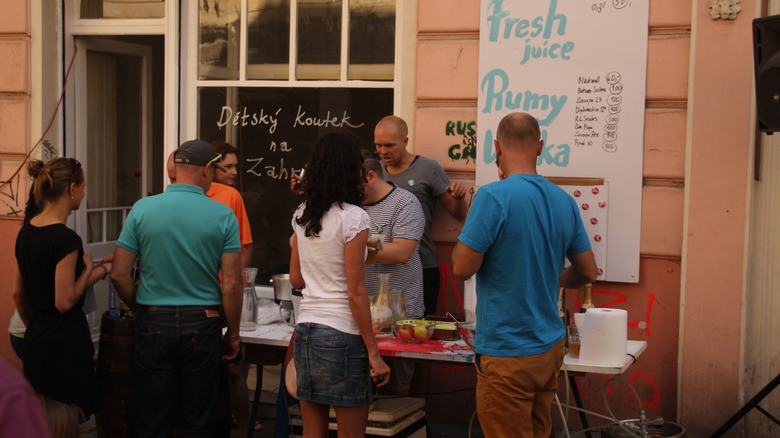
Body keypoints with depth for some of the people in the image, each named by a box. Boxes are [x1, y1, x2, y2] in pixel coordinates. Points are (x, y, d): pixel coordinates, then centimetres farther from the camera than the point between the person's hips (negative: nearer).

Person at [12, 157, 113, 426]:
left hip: (34, 342, 9)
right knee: (67, 428, -1)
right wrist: (89, 267, -6)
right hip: (63, 347, -9)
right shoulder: (66, 239, -19)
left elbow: (18, 293, 15)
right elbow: (65, 301, -19)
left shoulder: (26, 231, 8)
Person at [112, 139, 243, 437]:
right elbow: (231, 284, -7)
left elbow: (120, 274, -2)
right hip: (202, 325, -1)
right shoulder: (223, 216, -6)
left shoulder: (142, 209, -3)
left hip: (153, 323, 1)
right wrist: (233, 334, 5)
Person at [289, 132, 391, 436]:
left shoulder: (301, 216, 7)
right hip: (342, 335, -7)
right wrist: (374, 354, -9)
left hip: (305, 330, 7)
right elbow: (355, 293, -13)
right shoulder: (353, 219, -12)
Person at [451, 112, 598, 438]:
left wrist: (464, 233, 3)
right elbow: (587, 272, 12)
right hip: (550, 348, 7)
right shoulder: (564, 201, 4)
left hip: (507, 354, -7)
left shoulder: (493, 197, -17)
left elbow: (462, 267, -16)